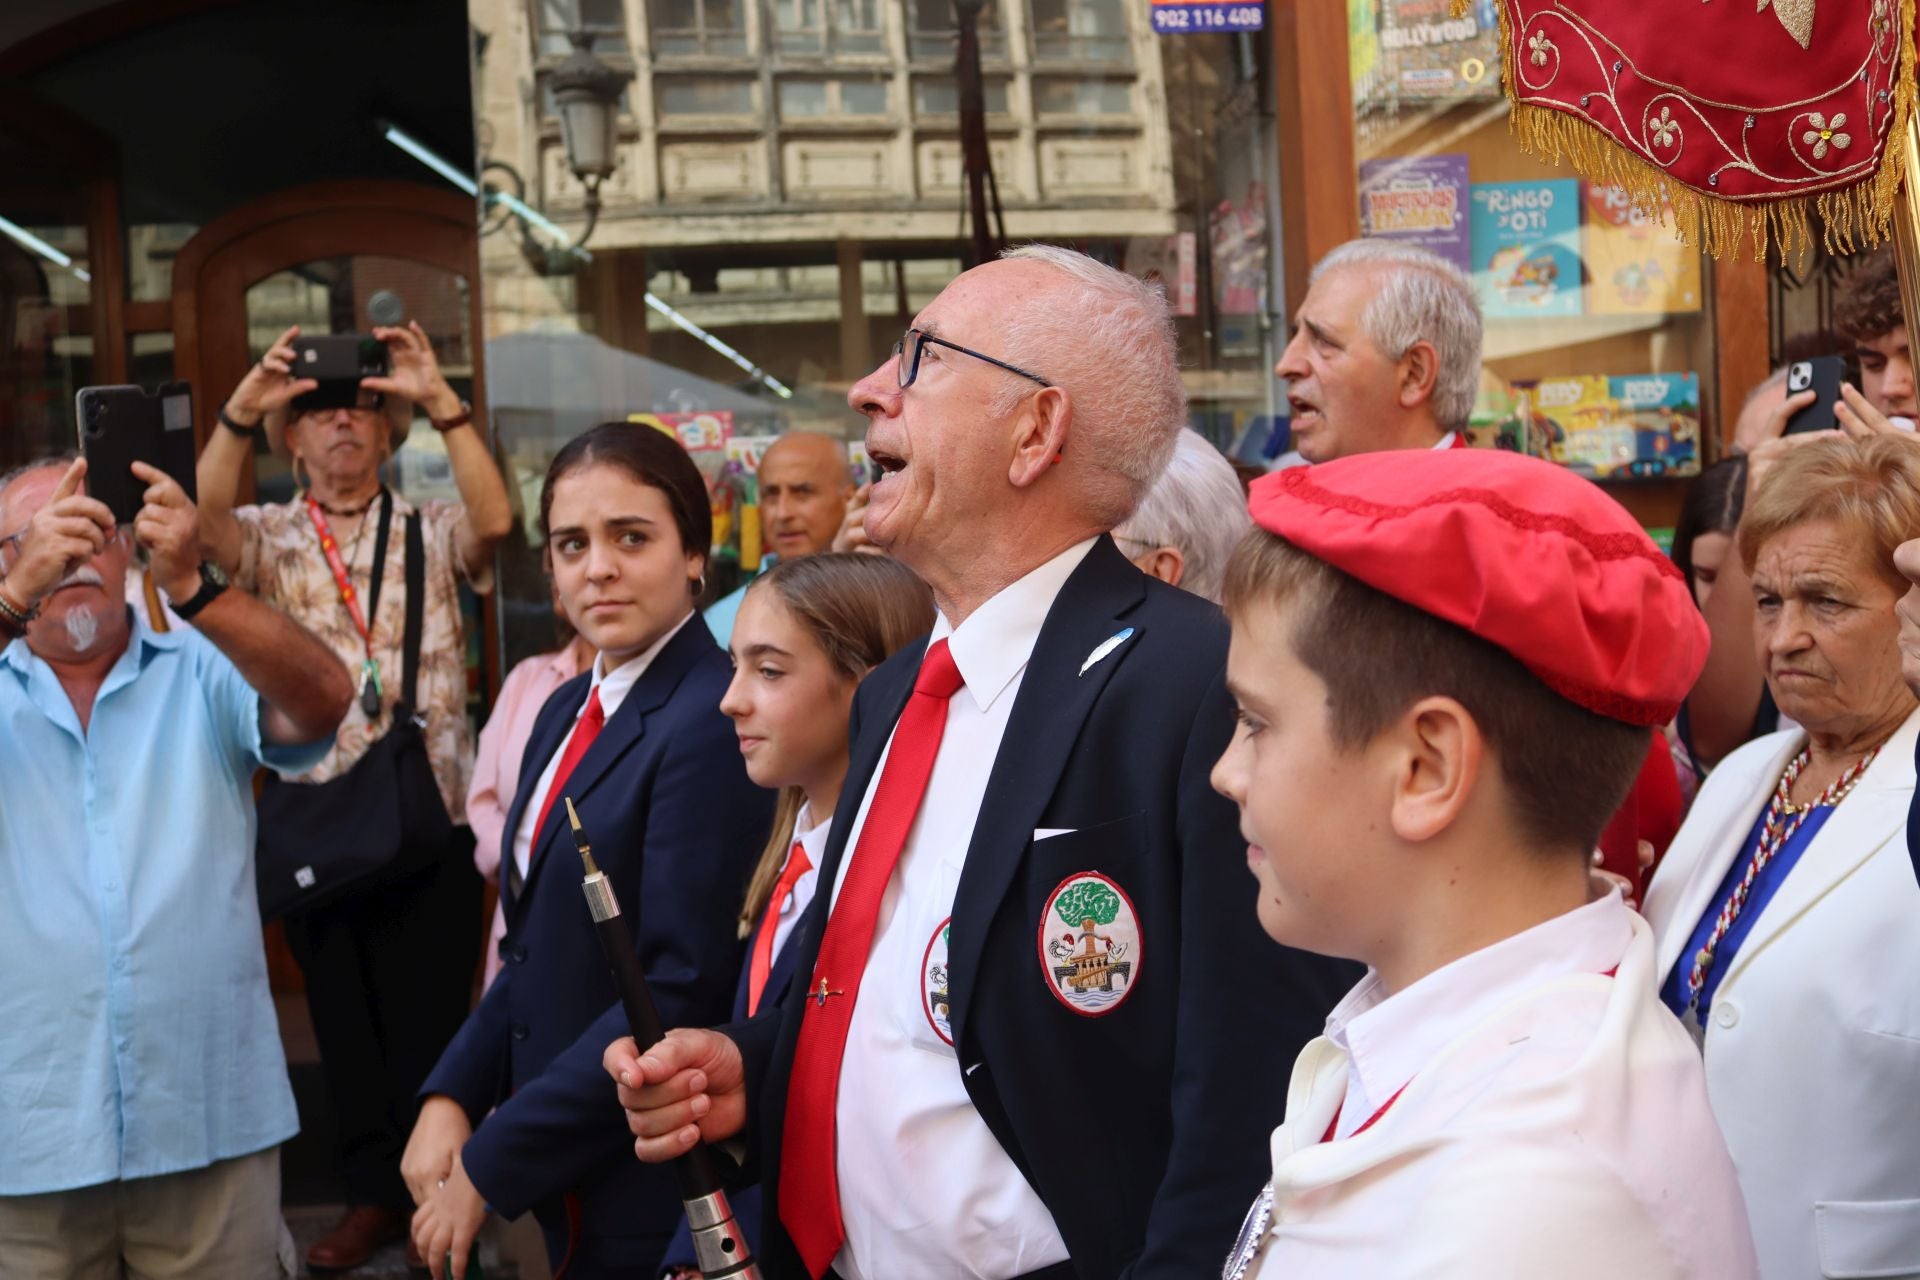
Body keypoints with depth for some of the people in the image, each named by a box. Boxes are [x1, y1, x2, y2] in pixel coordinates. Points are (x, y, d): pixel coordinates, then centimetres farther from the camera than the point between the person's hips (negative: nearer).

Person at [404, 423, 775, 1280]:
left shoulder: (710, 724, -19)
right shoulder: (567, 712, 8)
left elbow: (682, 992, -22)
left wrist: (493, 1166, -16)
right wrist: (450, 1097, -1)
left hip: (654, 1186, -7)